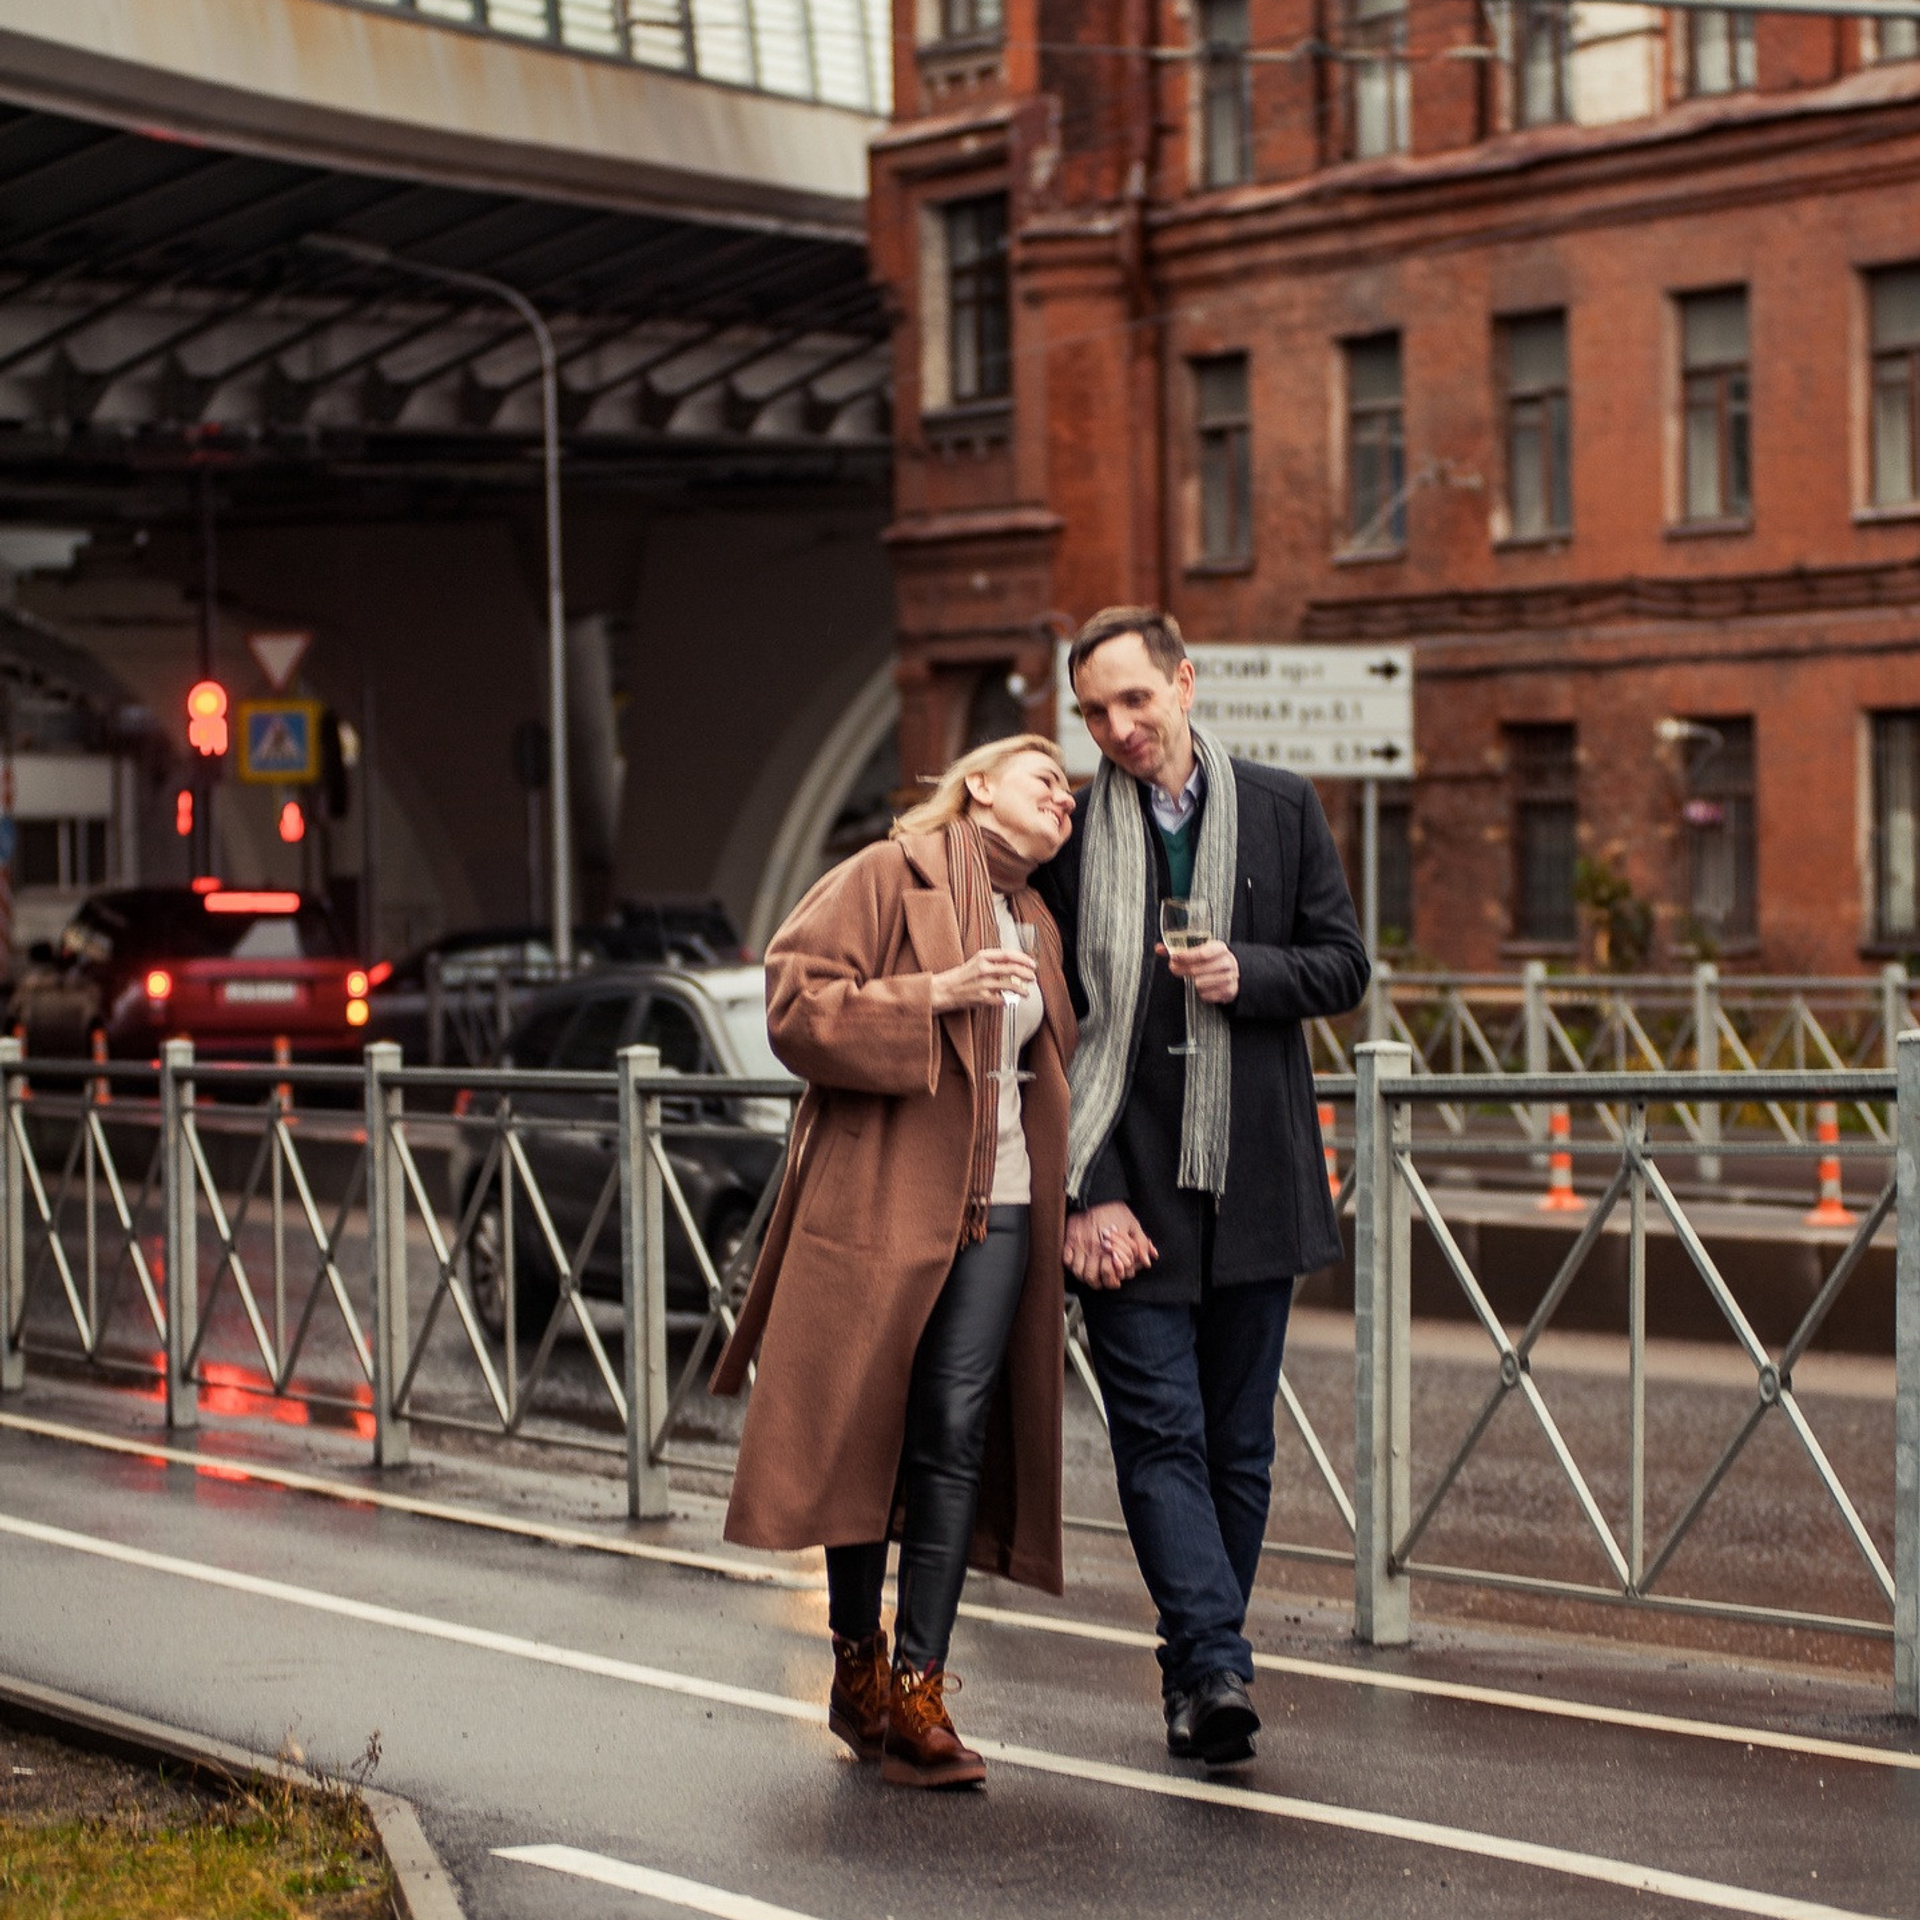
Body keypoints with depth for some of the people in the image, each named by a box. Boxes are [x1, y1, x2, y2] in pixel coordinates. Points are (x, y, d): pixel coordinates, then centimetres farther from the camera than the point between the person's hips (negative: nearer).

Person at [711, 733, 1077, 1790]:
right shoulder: (888, 878, -1)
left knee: (956, 1437, -6)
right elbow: (796, 1006, -11)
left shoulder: (1036, 927, 20)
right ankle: (857, 1667, 18)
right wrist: (936, 994, -18)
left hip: (996, 1216, 5)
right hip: (878, 1206, -5)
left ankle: (917, 1689, -5)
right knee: (864, 1437, 2)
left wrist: (1080, 1204, 18)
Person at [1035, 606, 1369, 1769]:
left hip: (1254, 1182, 2)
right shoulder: (1068, 833, 0)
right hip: (1128, 1188, -2)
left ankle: (1199, 1674, 16)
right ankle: (1218, 1668, -17)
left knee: (1239, 1442, 7)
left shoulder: (1282, 810, 6)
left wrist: (1248, 974, -13)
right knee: (1162, 1431, -11)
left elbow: (1345, 967, 9)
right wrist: (1086, 1192, -9)